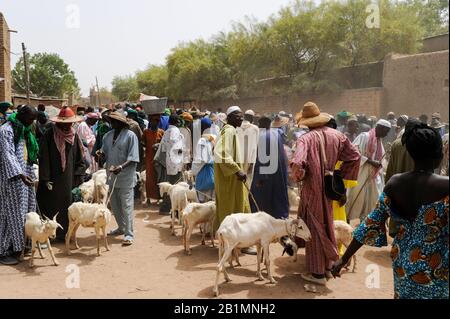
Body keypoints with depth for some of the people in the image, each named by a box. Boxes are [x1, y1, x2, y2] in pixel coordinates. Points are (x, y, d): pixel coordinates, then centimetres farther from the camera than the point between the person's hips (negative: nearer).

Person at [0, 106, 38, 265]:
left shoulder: (24, 130, 15)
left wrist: (30, 173, 13)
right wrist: (20, 174, -30)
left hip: (25, 174, 8)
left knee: (26, 210, 9)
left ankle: (20, 244, 19)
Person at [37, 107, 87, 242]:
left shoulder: (74, 135, 4)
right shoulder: (49, 134, -8)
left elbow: (79, 158, 9)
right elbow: (44, 158, -9)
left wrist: (79, 176, 3)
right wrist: (46, 179, -13)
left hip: (68, 178, 4)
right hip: (52, 178, -4)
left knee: (66, 204, 8)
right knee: (50, 206, 0)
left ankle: (63, 233, 19)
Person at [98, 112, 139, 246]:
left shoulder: (130, 135, -9)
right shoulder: (108, 136, 10)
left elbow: (133, 158, -14)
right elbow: (105, 153, 17)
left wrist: (121, 167, -28)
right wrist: (101, 154, -7)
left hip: (126, 176, -7)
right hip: (112, 175, 7)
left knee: (126, 206, -5)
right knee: (114, 205, 16)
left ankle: (129, 234, 0)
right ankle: (121, 228, 34)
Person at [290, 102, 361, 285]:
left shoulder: (306, 139, -19)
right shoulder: (337, 135, -1)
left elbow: (297, 164, -33)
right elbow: (354, 156, 4)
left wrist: (299, 177, -13)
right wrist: (341, 175, 9)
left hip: (312, 190, -5)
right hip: (329, 189, 6)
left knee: (315, 229, 6)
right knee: (327, 226, 21)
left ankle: (317, 272, 15)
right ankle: (328, 266, 33)